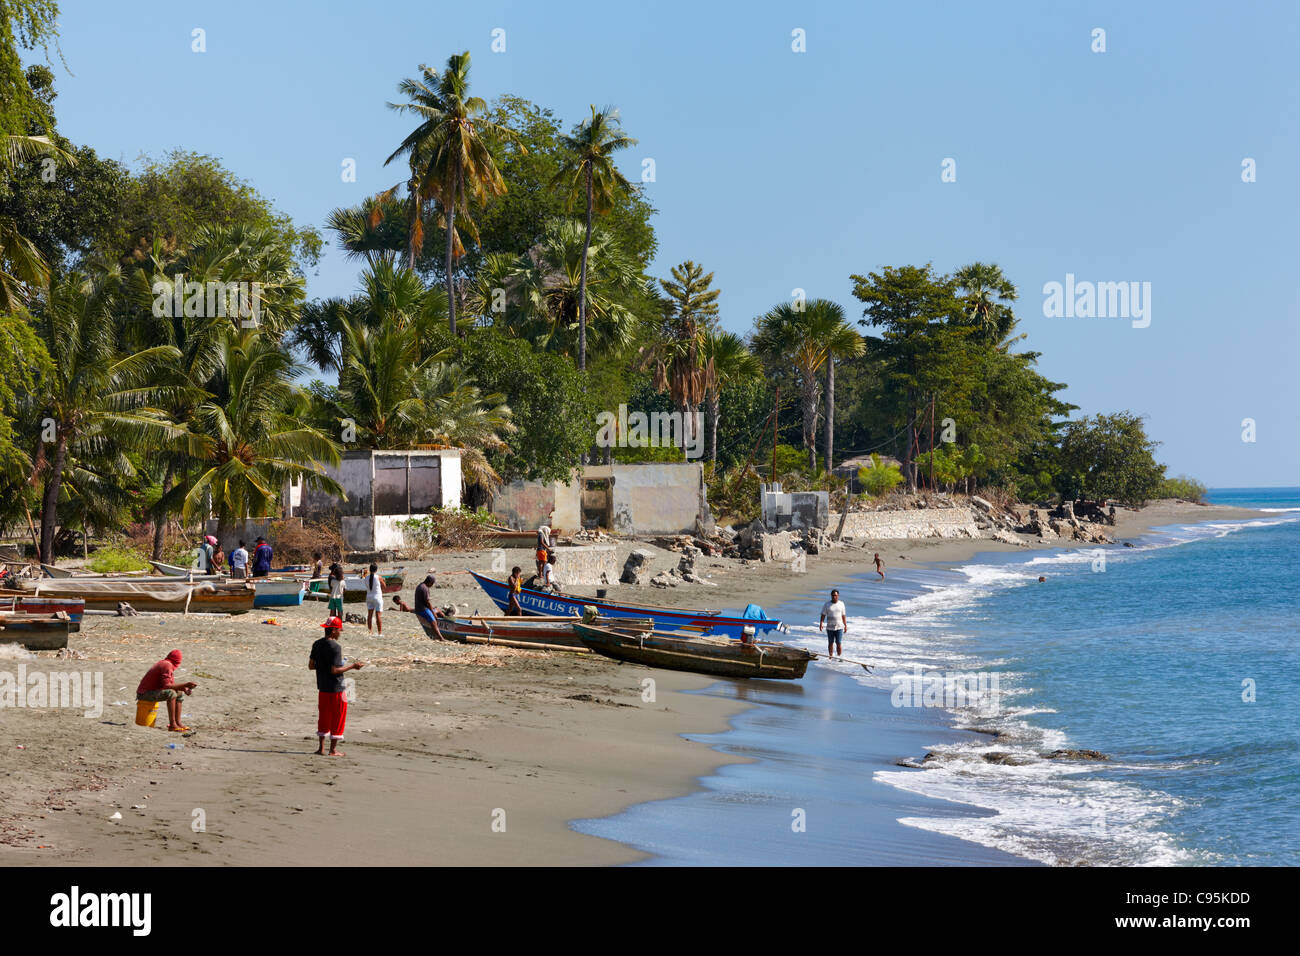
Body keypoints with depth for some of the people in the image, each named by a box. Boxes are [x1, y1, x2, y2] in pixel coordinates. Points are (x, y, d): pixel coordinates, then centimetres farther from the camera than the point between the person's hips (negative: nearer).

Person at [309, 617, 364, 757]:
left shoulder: (317, 645, 4)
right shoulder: (335, 647, -19)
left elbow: (311, 666, 8)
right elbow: (334, 670, -22)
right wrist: (352, 666, -13)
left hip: (322, 688, 7)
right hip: (336, 688, -7)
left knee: (324, 717, 16)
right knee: (338, 718, 4)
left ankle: (321, 748, 18)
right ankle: (333, 749, 7)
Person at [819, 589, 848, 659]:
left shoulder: (841, 604, 2)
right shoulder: (826, 604, -2)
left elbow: (843, 615, 8)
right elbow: (823, 615, -4)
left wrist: (845, 625, 8)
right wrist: (821, 624, -17)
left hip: (839, 627, 0)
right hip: (830, 627, 0)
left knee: (839, 643, -7)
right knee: (830, 643, 9)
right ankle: (830, 657, 19)